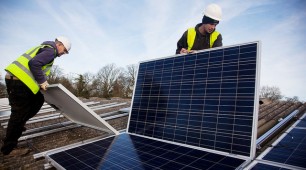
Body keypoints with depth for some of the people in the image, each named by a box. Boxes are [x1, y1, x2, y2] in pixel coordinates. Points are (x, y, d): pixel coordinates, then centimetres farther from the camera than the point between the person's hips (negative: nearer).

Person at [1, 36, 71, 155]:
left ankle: (18, 125, 23)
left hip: (16, 78, 10)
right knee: (19, 113, -2)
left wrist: (42, 81, 18)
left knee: (38, 100, 19)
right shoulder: (50, 50, -8)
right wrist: (42, 81, -13)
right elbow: (34, 63, -21)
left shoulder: (45, 48, 23)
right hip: (18, 81, -10)